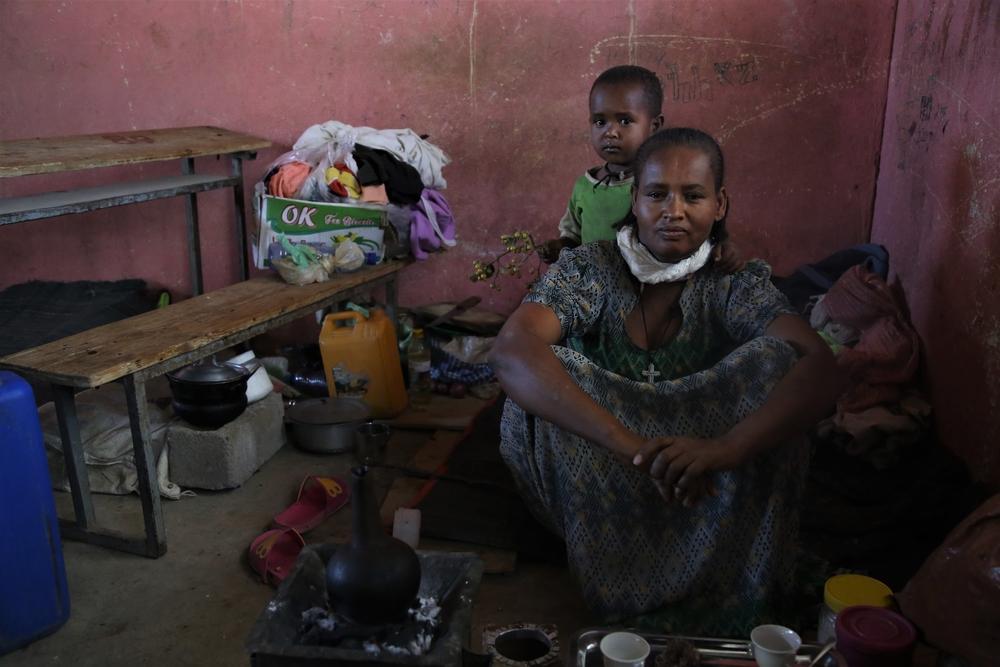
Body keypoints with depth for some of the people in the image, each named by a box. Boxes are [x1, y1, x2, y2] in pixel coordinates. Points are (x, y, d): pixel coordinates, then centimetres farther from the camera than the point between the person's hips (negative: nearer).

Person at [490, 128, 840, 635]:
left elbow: (821, 370, -25)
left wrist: (725, 448, -45)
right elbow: (510, 351, -30)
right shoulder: (587, 271, -11)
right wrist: (630, 445, -43)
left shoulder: (738, 286, -7)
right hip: (593, 490, 0)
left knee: (776, 359, -21)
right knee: (547, 372, -28)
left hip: (707, 498, 1)